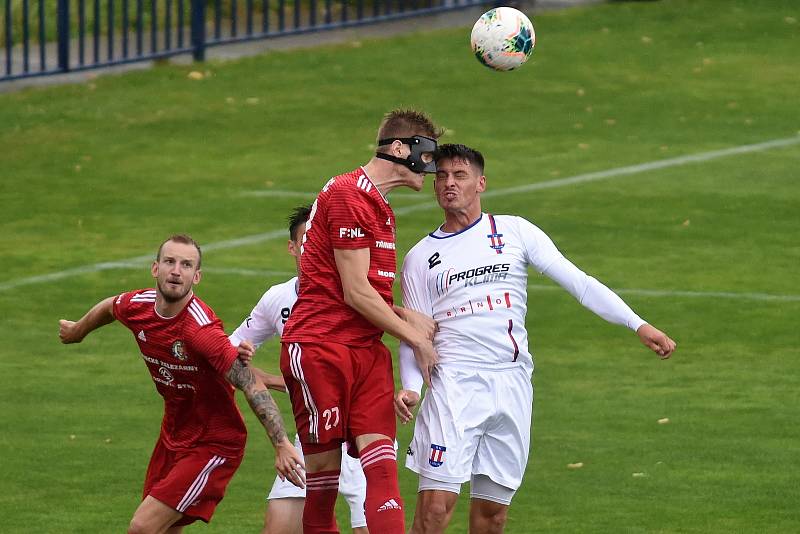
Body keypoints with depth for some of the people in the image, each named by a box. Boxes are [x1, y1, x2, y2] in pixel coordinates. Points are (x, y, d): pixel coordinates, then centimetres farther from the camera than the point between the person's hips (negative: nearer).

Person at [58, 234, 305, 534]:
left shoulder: (200, 328, -29)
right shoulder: (137, 306, -7)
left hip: (213, 445, -8)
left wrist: (281, 444, -37)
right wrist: (79, 330, 39)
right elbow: (109, 308, 19)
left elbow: (251, 385, -30)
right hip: (173, 438, 8)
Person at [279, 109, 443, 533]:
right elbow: (355, 293, -13)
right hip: (319, 349, -8)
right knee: (324, 467, -4)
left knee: (381, 461, -8)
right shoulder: (347, 195, -11)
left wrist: (408, 318, 7)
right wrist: (415, 338, -2)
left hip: (366, 350, 8)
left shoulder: (381, 208, 21)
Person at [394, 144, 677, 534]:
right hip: (454, 384, -1)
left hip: (512, 385, 1)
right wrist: (410, 386, -11)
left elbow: (578, 282, 6)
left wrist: (638, 325, -2)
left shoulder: (515, 232, 9)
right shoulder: (420, 258, 10)